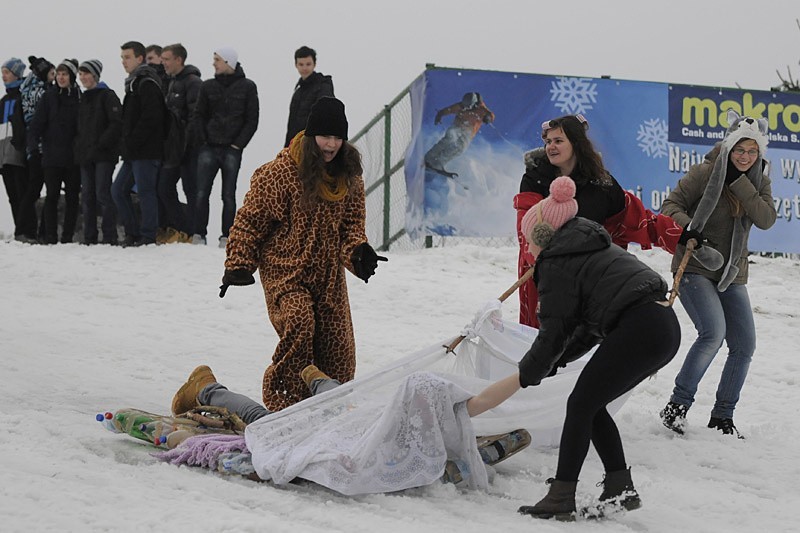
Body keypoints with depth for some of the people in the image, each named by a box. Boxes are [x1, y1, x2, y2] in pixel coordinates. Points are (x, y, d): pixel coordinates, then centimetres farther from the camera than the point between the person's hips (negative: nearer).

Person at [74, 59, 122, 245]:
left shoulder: (107, 95, -4)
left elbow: (117, 123, -13)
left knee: (103, 194, -11)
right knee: (87, 196, 6)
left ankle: (110, 237, -8)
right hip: (85, 154, 8)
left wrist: (101, 144, -17)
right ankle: (89, 238, 9)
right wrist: (79, 148, 9)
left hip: (104, 153, -8)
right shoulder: (83, 99, 19)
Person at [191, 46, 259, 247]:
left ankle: (226, 237, 4)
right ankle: (199, 235, -2)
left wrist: (239, 144, -6)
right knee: (202, 193, -5)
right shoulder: (208, 86, 9)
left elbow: (252, 120, 1)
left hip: (232, 149, -2)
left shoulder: (247, 87, 1)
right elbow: (198, 116, 12)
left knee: (228, 195, 1)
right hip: (209, 147, 2)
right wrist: (202, 140, 0)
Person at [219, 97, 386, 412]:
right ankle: (282, 399, -19)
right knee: (299, 320, -30)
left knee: (338, 351, 5)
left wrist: (358, 252, -6)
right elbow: (251, 218, -7)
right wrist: (239, 264, -10)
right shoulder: (282, 171, -12)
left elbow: (352, 222, 15)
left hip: (328, 276, 6)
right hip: (285, 272, -6)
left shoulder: (349, 175, 7)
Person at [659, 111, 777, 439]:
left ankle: (722, 417, 14)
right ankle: (678, 404, -12)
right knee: (713, 332, -25)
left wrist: (740, 182, -18)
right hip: (695, 267, -6)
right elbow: (671, 204, -8)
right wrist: (687, 229, -28)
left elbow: (766, 220, -12)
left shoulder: (759, 182, 4)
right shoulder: (706, 172, -9)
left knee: (744, 346, 0)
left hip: (732, 275, 6)